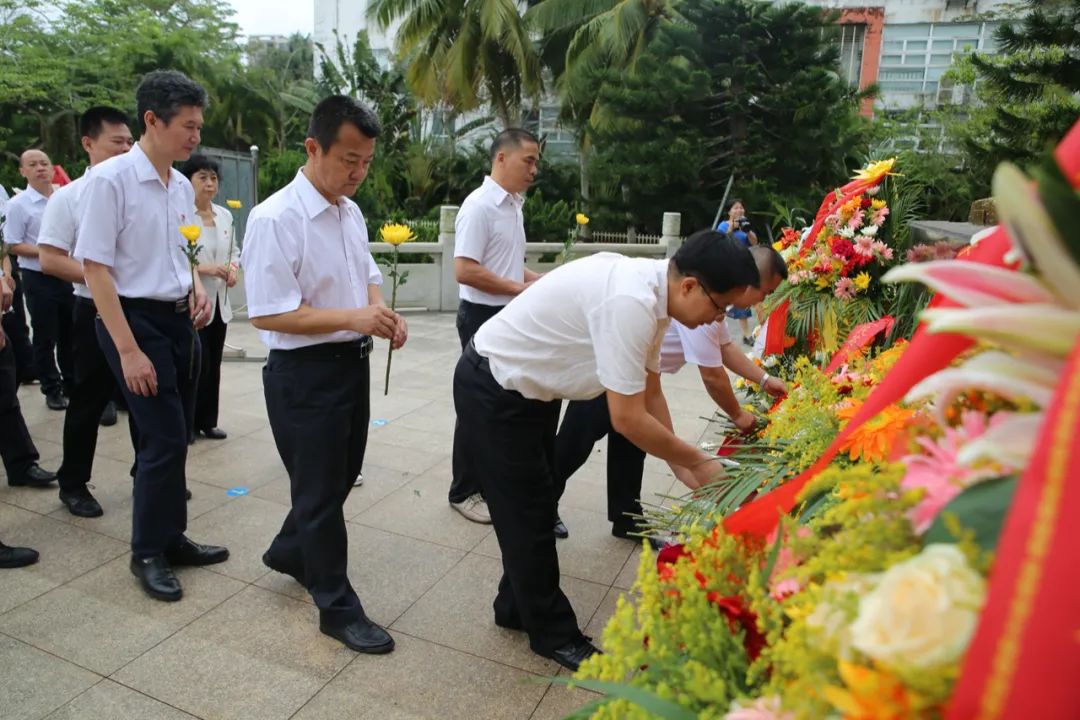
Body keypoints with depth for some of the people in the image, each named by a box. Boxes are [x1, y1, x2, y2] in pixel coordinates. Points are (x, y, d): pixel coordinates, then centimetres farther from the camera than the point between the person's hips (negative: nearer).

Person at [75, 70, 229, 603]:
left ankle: (170, 538, 29)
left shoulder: (183, 186, 8)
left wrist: (197, 289, 0)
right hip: (134, 319, -7)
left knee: (173, 438, 14)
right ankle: (148, 552, 15)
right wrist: (128, 348, -20)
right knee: (164, 438, -5)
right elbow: (95, 267, -16)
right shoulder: (111, 179, -14)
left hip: (178, 320, 7)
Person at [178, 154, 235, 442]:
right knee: (197, 364, -3)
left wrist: (232, 269, -1)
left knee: (213, 364, 11)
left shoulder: (225, 215, 10)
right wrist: (205, 268, -22)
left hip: (219, 301, 6)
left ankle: (207, 421, 24)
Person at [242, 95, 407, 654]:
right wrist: (352, 318, -27)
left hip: (353, 362, 8)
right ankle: (338, 608, 25)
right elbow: (266, 314, -21)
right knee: (320, 490, 6)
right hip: (304, 373, -8)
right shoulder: (274, 219, -19)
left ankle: (289, 552, 49)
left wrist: (381, 311, -4)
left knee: (341, 476, 22)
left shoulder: (351, 211, 6)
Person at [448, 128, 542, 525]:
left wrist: (540, 281, 6)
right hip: (483, 316, -9)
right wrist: (521, 289, -20)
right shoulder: (479, 206, -17)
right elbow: (465, 271, -24)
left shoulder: (513, 205, 12)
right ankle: (464, 491, 16)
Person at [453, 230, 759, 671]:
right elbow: (628, 419, -29)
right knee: (527, 515, 3)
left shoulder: (649, 292, -2)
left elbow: (650, 392, 6)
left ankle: (517, 608, 38)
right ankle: (554, 634, 21)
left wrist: (680, 465, 3)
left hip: (531, 387, 9)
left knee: (535, 507, 19)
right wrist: (698, 462, -15)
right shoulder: (631, 303, -32)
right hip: (493, 391, -9)